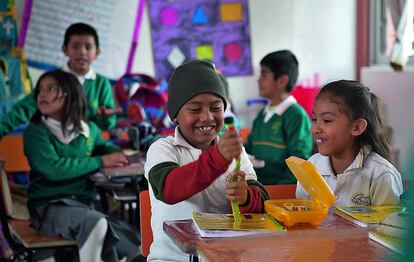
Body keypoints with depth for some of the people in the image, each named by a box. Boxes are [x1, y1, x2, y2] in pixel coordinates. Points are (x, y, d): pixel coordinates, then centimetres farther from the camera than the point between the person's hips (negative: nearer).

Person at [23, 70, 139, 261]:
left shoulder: (89, 129, 10)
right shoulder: (36, 131, -6)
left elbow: (104, 146, 32)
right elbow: (53, 169, -21)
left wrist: (117, 154, 7)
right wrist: (101, 161, -14)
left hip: (84, 206, 5)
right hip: (49, 207, -5)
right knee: (96, 224, -32)